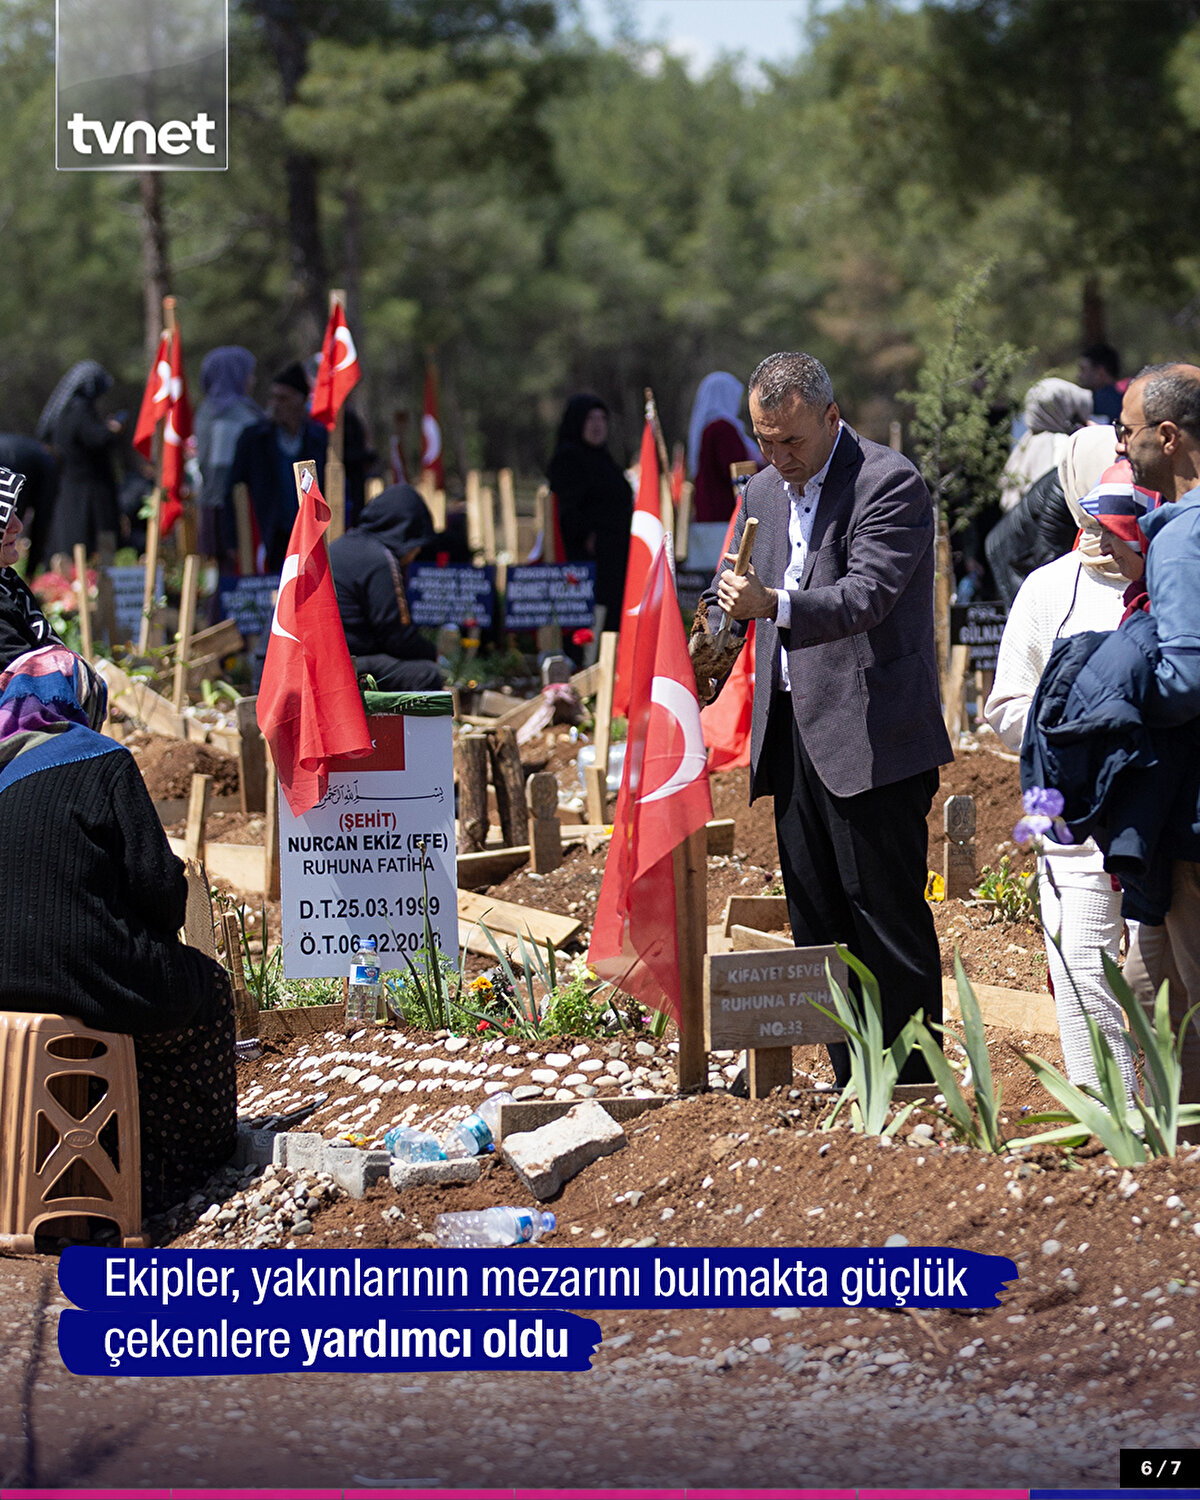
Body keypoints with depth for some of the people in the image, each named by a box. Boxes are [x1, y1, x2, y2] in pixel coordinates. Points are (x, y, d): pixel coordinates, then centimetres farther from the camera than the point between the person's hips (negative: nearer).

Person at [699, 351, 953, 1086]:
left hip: (870, 740, -8)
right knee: (817, 919, 10)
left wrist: (774, 605, -38)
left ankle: (914, 1091, 3)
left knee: (889, 921, -4)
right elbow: (735, 593, 24)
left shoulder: (891, 483, -11)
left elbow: (865, 597, -23)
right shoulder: (763, 494, 14)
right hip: (794, 736, 8)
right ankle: (852, 1089, 17)